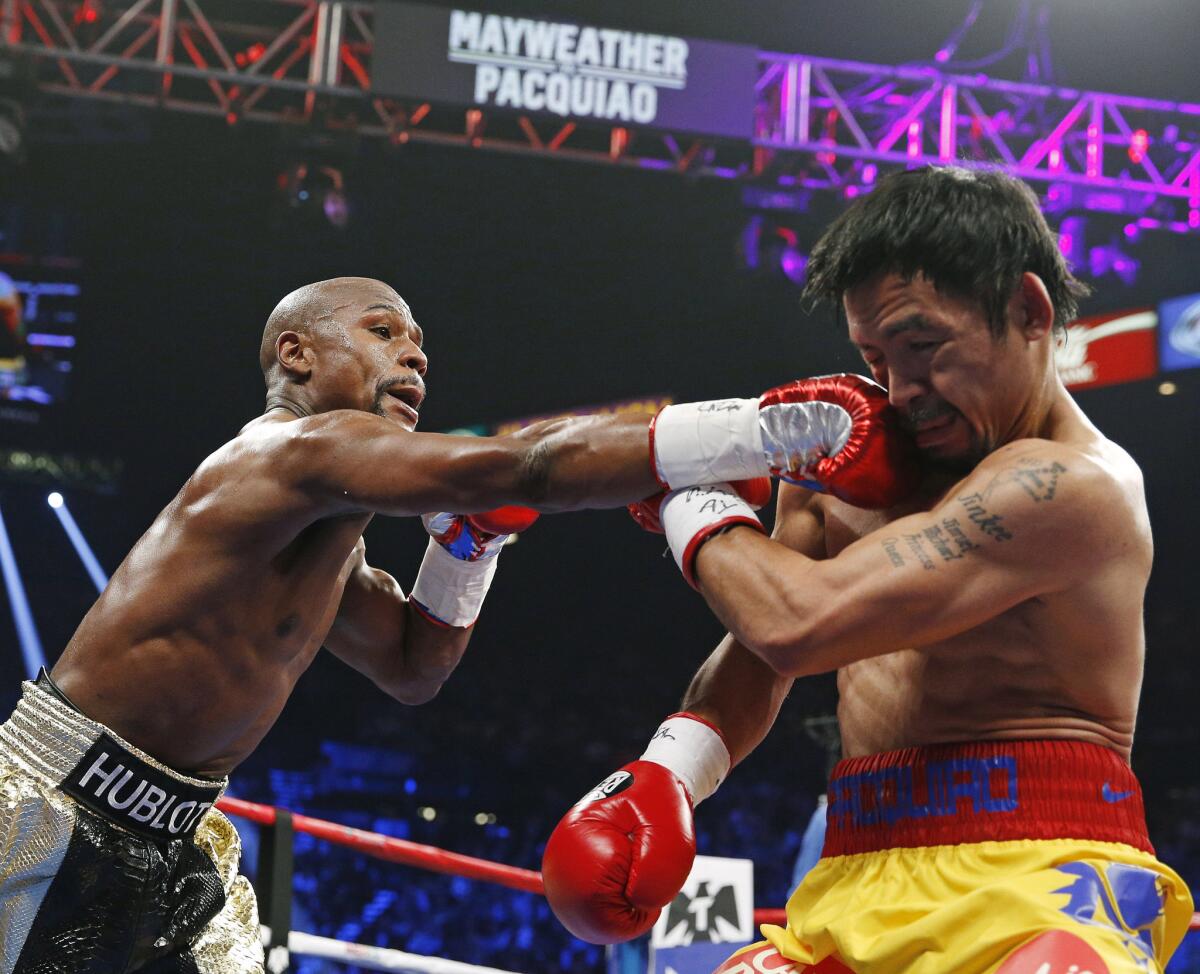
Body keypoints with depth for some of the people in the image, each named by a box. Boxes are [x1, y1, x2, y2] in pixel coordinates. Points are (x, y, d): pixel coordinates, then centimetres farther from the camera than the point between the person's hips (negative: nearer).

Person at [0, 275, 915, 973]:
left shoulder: (330, 531, 13)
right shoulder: (301, 448, -19)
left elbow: (412, 667, 25)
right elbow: (533, 467, -29)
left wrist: (471, 532, 8)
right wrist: (781, 427, -31)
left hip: (175, 839, 9)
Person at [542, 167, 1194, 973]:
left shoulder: (1070, 484, -12)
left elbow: (798, 624, -18)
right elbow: (759, 649, 18)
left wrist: (690, 501, 0)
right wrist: (665, 771, -1)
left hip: (1034, 885, -7)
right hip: (858, 891, 7)